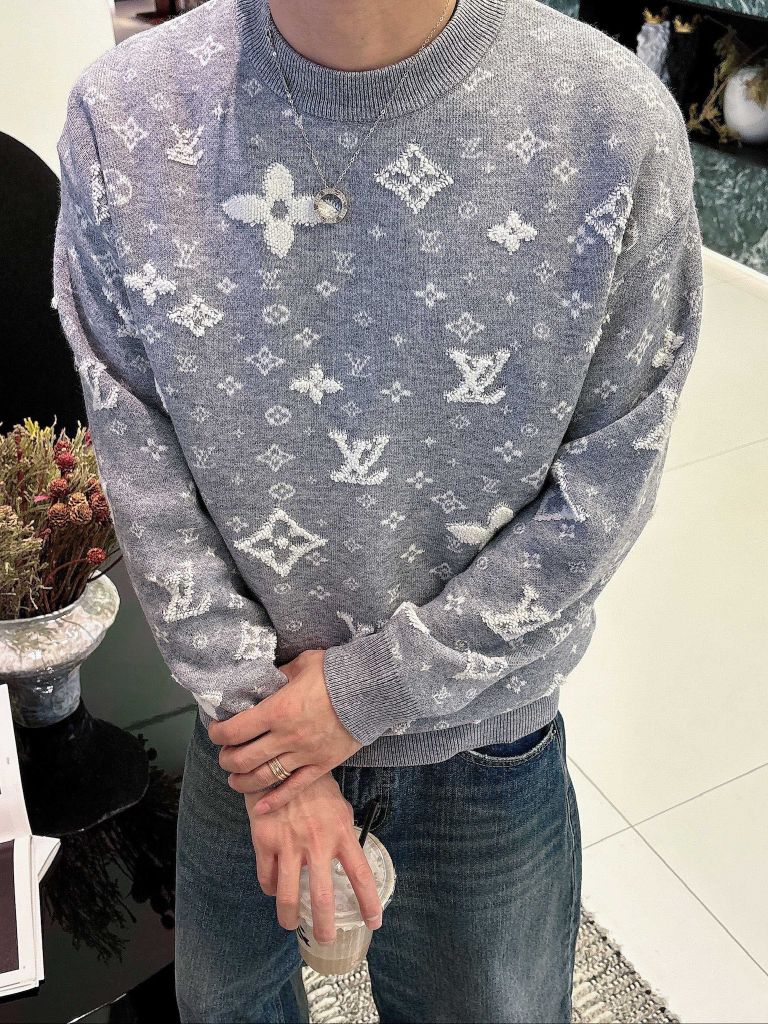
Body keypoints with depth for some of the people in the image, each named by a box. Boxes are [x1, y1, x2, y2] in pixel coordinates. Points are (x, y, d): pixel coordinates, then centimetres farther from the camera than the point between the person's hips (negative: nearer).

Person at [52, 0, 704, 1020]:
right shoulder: (123, 113, -17)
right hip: (252, 711, 2)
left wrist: (366, 690, -14)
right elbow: (147, 476, -12)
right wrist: (254, 710, -10)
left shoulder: (619, 120, -22)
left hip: (484, 727, -1)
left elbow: (605, 487, -16)